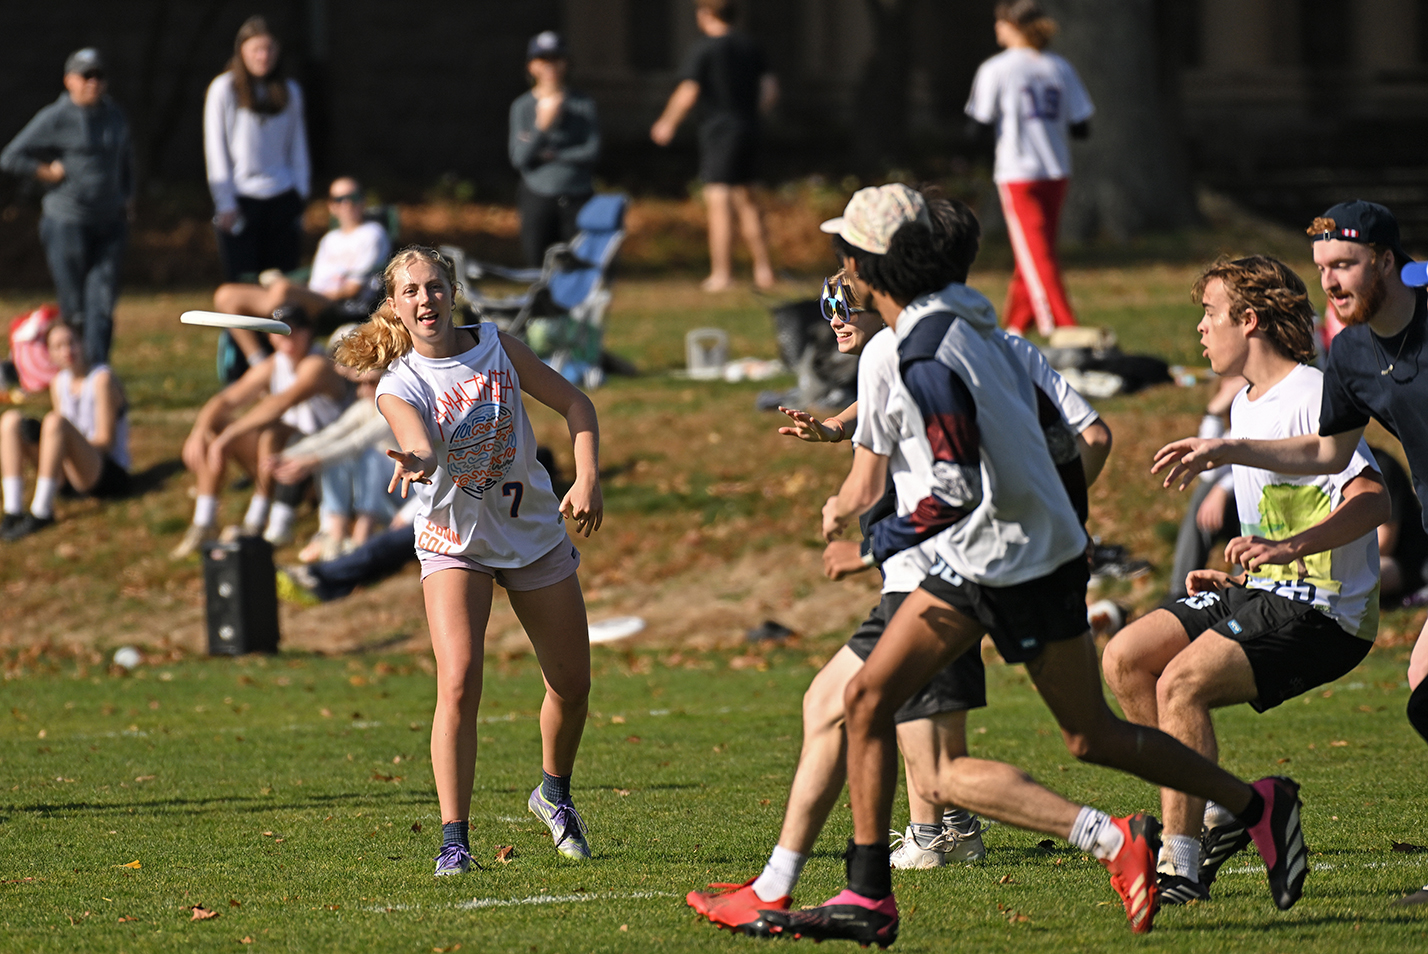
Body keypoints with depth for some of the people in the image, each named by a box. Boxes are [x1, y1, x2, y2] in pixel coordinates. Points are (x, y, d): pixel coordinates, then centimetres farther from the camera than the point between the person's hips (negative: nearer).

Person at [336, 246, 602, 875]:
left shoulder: (495, 346, -5)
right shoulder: (398, 386, -13)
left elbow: (573, 403, 2)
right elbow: (422, 443, -34)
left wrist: (588, 478, -12)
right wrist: (416, 462, -59)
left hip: (535, 534, 3)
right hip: (454, 542, -3)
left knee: (572, 685, 10)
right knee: (458, 686, -21)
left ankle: (554, 794, 38)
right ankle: (454, 838, -15)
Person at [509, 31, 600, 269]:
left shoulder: (583, 104, 3)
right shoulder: (522, 106, 3)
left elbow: (591, 152, -3)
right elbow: (518, 159, -4)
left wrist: (551, 155, -8)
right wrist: (542, 126, -16)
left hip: (577, 198, 0)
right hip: (538, 199, 0)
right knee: (538, 266, -3)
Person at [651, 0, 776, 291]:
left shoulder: (704, 50, -11)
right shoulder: (751, 48, 7)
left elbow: (687, 93, -15)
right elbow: (769, 87, 10)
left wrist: (668, 123, -1)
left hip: (719, 129, -7)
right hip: (749, 129, 7)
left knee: (718, 202, -5)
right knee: (745, 199, 17)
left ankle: (721, 274, -7)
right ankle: (763, 269, 18)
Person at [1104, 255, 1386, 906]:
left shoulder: (1313, 397, -14)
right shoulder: (1246, 404, 17)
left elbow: (1370, 500, -27)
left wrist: (1287, 547, -40)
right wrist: (1236, 578, 14)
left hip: (1323, 612, -10)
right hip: (1263, 596, 10)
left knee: (1181, 682, -26)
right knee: (1125, 658, -2)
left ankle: (1180, 864, -21)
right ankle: (1215, 815, 3)